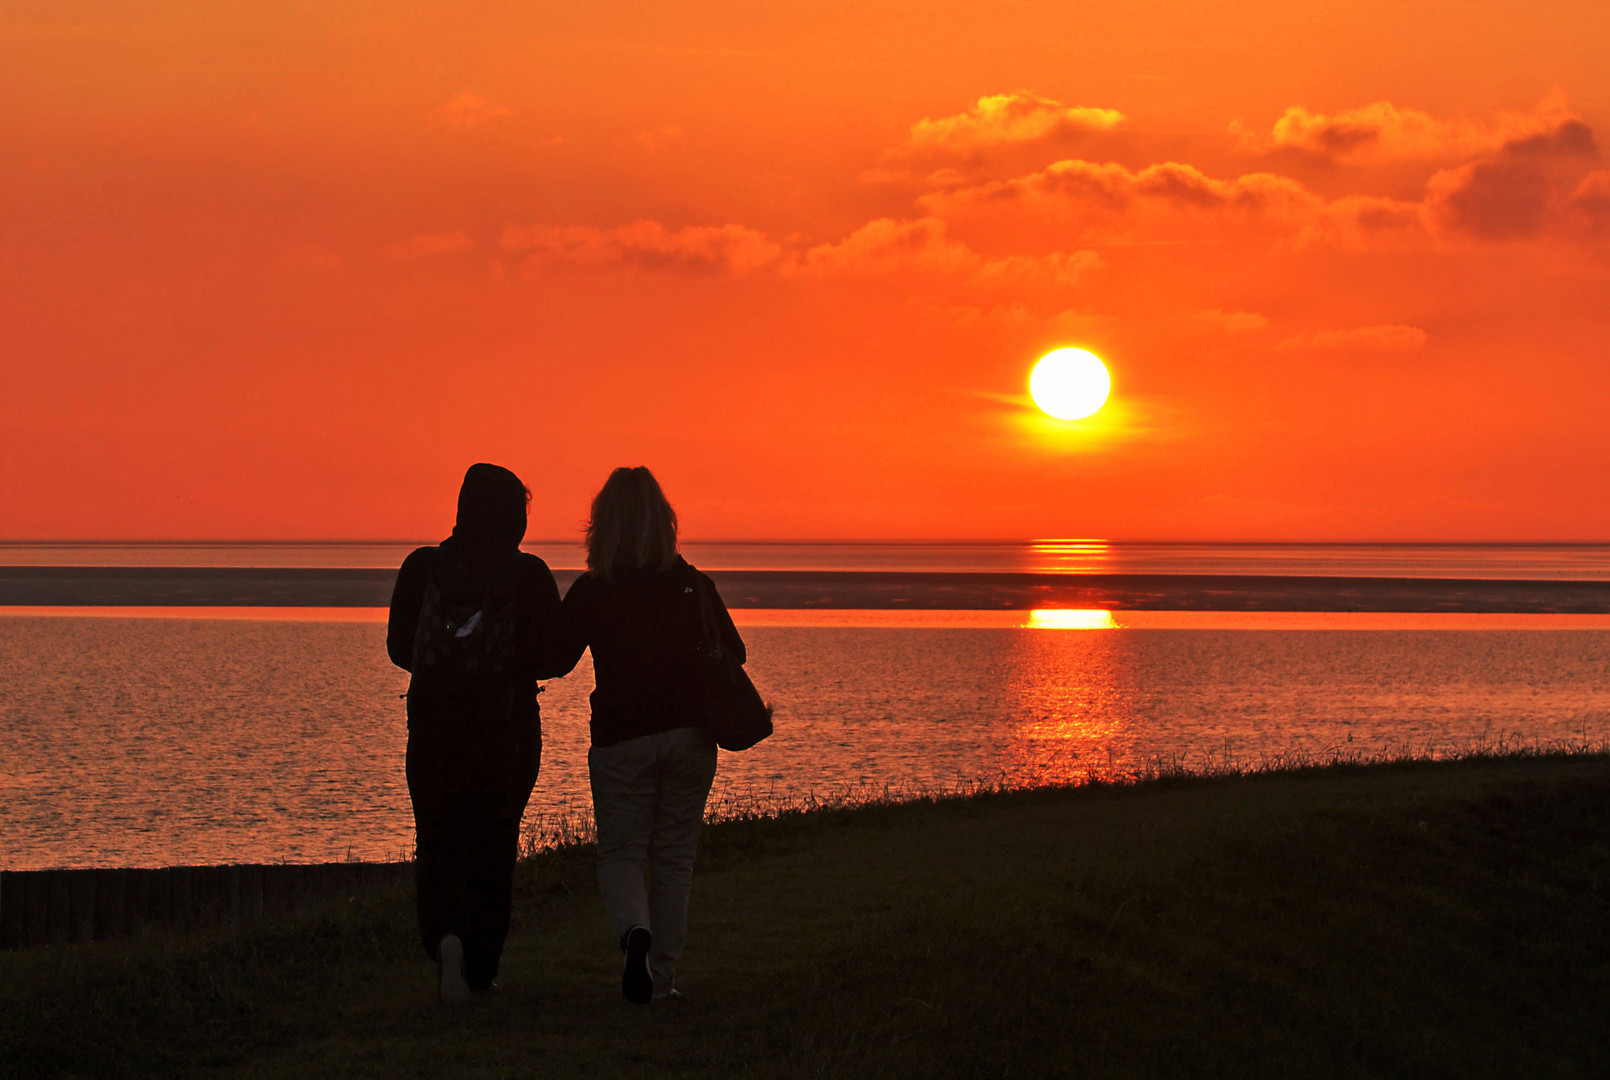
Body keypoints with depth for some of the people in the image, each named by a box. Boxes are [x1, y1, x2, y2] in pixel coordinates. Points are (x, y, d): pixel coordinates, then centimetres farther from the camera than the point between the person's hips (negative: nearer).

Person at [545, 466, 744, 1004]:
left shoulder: (591, 592, -9)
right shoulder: (693, 585, -2)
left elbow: (554, 661, -4)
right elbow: (732, 652, 6)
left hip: (620, 740, -2)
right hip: (689, 734, 2)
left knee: (621, 852, 7)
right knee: (673, 856, 12)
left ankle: (635, 931, -24)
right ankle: (662, 976, 12)